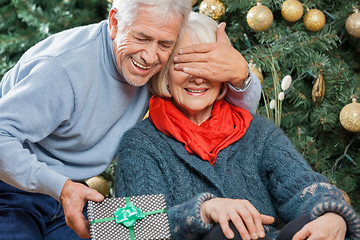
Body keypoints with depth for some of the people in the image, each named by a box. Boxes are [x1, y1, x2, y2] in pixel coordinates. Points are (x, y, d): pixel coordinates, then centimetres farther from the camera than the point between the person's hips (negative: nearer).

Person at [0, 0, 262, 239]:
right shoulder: (64, 68, -31)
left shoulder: (162, 67, -11)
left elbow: (243, 109, -6)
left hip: (69, 190, 6)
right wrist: (60, 187, -43)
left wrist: (240, 74, -30)